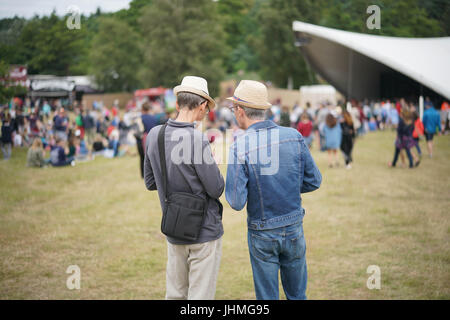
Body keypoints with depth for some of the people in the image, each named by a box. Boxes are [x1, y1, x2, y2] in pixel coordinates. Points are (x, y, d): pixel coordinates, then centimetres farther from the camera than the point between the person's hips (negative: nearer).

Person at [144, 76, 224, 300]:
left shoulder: (154, 135, 0)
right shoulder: (197, 140, -21)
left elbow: (150, 182, 10)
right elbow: (216, 189, -15)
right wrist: (218, 174, 4)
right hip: (204, 232, -6)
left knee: (175, 294, 17)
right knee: (200, 296, 3)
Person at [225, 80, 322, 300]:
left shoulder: (239, 147, -17)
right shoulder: (294, 136, -6)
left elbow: (236, 202, -19)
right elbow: (314, 181, 1)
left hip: (262, 235, -3)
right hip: (293, 228, 3)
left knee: (267, 296, 12)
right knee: (297, 294, 18)